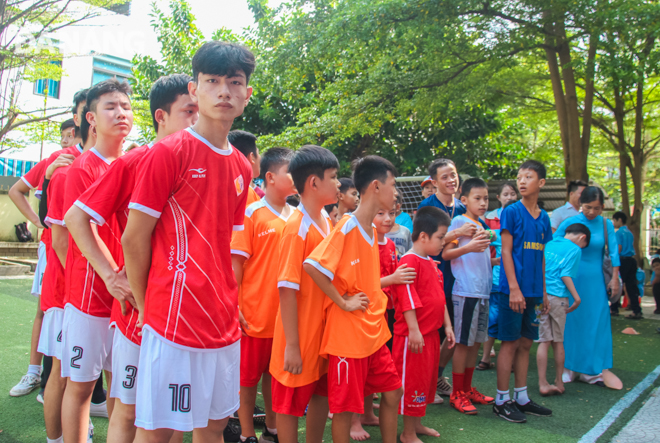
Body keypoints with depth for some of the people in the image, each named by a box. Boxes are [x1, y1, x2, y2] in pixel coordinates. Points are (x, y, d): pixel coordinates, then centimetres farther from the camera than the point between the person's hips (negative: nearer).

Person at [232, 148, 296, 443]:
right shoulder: (251, 214, -8)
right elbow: (236, 263, -8)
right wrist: (233, 307, -12)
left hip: (286, 314, 5)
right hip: (255, 313, -5)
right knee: (248, 376, 9)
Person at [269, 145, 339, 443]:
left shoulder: (328, 223, 4)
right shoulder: (297, 228, -19)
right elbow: (287, 289, -20)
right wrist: (291, 346, -19)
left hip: (325, 332, 8)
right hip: (300, 339, -8)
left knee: (322, 395, 20)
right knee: (290, 404, 9)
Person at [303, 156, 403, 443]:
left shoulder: (372, 230, 10)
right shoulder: (347, 228, -17)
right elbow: (311, 265, -27)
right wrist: (343, 302, -20)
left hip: (374, 331, 9)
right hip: (347, 333, -9)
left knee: (392, 392, 17)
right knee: (345, 406, 4)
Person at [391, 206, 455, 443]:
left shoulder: (431, 263, 13)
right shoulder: (409, 261, -16)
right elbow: (407, 298, -22)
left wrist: (447, 325, 17)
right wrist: (413, 330, -24)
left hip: (431, 334, 10)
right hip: (414, 336, -10)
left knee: (426, 379, 19)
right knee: (412, 382, 1)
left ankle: (416, 424, 35)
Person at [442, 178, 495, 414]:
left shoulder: (482, 226, 17)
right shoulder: (459, 221, -5)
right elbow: (446, 253, -11)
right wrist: (469, 247, -23)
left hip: (483, 291, 8)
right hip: (465, 290, -8)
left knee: (476, 341, 13)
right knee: (463, 342, -2)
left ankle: (467, 388, 25)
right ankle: (457, 394, 7)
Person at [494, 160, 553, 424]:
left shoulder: (543, 218, 11)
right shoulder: (512, 212, -6)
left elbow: (540, 256, 16)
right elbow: (506, 251, -10)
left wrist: (543, 292, 15)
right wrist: (514, 288, -17)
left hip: (533, 291, 6)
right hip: (515, 289, -6)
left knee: (526, 343, 12)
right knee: (510, 343, -1)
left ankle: (521, 397, 23)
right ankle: (502, 400, 9)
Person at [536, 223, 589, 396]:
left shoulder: (549, 244, 17)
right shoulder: (575, 249, 1)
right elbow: (565, 274, -10)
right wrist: (576, 297, -6)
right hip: (558, 297, -4)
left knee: (544, 341, 4)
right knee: (558, 341, 8)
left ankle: (543, 384, 1)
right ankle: (559, 383, 19)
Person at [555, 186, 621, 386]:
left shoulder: (606, 225, 1)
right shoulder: (569, 222, -6)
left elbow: (613, 251, 4)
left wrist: (614, 278, 1)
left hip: (595, 280, 2)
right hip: (572, 278, -2)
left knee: (596, 323, 3)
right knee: (571, 321, 3)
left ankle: (591, 370, 15)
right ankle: (568, 368, 14)